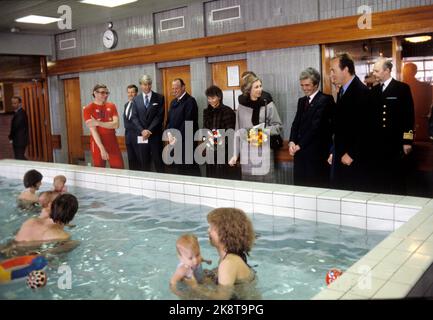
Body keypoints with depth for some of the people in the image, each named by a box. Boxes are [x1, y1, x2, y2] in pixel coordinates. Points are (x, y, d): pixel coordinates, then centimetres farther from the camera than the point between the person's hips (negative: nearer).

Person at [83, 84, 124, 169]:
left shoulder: (112, 106, 7)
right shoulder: (88, 109, -4)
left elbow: (116, 124, -6)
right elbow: (93, 130, -12)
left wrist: (98, 123, -17)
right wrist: (102, 148, -19)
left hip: (113, 144, 3)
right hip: (98, 145, -3)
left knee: (119, 169, 1)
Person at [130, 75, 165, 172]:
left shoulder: (159, 98, 3)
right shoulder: (136, 99, 10)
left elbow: (160, 116, -5)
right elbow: (134, 117, 4)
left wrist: (150, 130, -13)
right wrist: (142, 131, -11)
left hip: (155, 134, -2)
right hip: (141, 135, 2)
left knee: (158, 161, 0)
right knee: (144, 163, 6)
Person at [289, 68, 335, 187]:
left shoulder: (325, 100, -8)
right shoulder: (302, 101, 17)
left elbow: (316, 126, -15)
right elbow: (296, 123, 12)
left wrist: (299, 145, -15)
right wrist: (292, 142, -6)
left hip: (317, 153, -7)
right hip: (301, 152, 7)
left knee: (317, 187, -3)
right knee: (300, 185, 8)